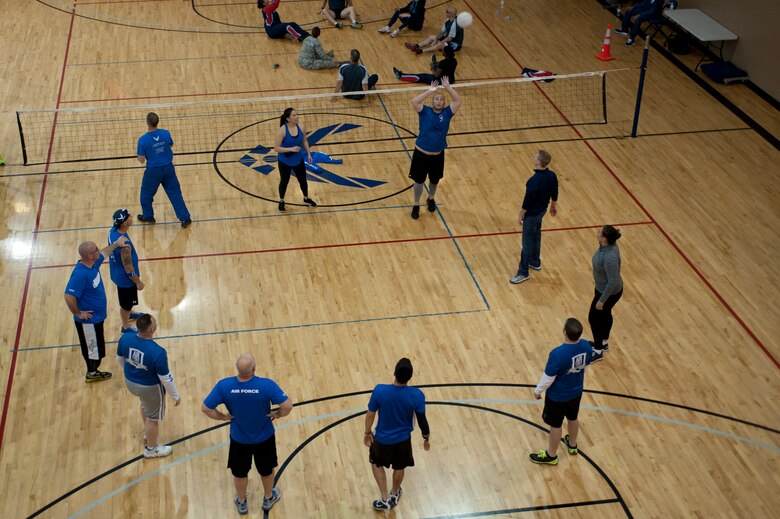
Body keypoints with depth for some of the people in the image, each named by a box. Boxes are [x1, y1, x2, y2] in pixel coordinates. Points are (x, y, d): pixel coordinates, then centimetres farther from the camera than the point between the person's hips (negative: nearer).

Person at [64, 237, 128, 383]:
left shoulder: (93, 264, -5)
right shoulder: (80, 274, -33)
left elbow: (103, 254, 20)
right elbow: (69, 297, -37)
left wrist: (116, 244, 29)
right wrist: (78, 314, -24)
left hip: (97, 316, 9)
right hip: (89, 320, -9)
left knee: (96, 347, 25)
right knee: (93, 347, 12)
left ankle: (93, 371, 43)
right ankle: (91, 374, 33)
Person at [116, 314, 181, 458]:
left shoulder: (125, 338, -21)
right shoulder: (157, 352, -37)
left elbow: (120, 358, 0)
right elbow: (166, 378, -24)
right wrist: (175, 395, -7)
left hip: (130, 382, 6)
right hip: (150, 387, -6)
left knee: (145, 405, 36)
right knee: (153, 418, 21)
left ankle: (147, 433, 61)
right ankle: (151, 449, 44)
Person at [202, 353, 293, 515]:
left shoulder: (224, 386, -26)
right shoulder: (266, 385, -31)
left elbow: (205, 408, -18)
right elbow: (288, 406, -29)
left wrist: (223, 417, -2)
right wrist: (278, 414, -8)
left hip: (239, 439, 1)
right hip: (264, 438, -1)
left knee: (239, 472, 27)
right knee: (266, 469, 28)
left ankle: (241, 503, 49)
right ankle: (268, 499, 52)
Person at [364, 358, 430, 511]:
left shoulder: (379, 390, -27)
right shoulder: (417, 395, -25)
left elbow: (370, 414, -14)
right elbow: (422, 420, -13)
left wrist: (367, 432, 5)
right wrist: (426, 438, 6)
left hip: (382, 438, -1)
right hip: (403, 439, 1)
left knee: (376, 463, 29)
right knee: (399, 467, 28)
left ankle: (384, 499, 30)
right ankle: (394, 496, 52)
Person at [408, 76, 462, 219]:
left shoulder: (446, 113, -2)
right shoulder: (425, 111, -7)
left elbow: (458, 101, -11)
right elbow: (414, 101, -23)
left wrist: (447, 87, -14)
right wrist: (430, 90, -20)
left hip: (438, 155, 2)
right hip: (421, 154, -2)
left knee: (434, 181, 20)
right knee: (419, 181, 7)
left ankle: (431, 199, 46)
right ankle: (416, 205, 24)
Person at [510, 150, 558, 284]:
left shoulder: (534, 181, -33)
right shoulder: (552, 175, -10)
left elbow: (527, 201, -24)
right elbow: (554, 193, 6)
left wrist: (520, 215, -10)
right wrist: (553, 206, 24)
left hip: (532, 214, -8)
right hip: (542, 210, 8)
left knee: (527, 242, 4)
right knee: (536, 235, 27)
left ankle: (523, 273, 15)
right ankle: (535, 262, 45)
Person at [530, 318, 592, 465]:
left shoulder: (558, 354, -38)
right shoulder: (586, 346, -19)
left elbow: (548, 378, -25)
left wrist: (538, 391, -6)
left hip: (558, 396, -6)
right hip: (576, 391, 6)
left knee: (556, 424, 16)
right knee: (573, 418, 29)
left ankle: (551, 456, 37)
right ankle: (572, 445, 55)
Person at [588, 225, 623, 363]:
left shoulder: (610, 257, -38)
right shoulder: (607, 246, -10)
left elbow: (613, 282, -31)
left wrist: (602, 300, -20)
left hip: (609, 292, -9)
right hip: (603, 288, 9)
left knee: (594, 318, 9)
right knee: (605, 315, 27)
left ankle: (598, 352, 28)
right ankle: (604, 343, 50)